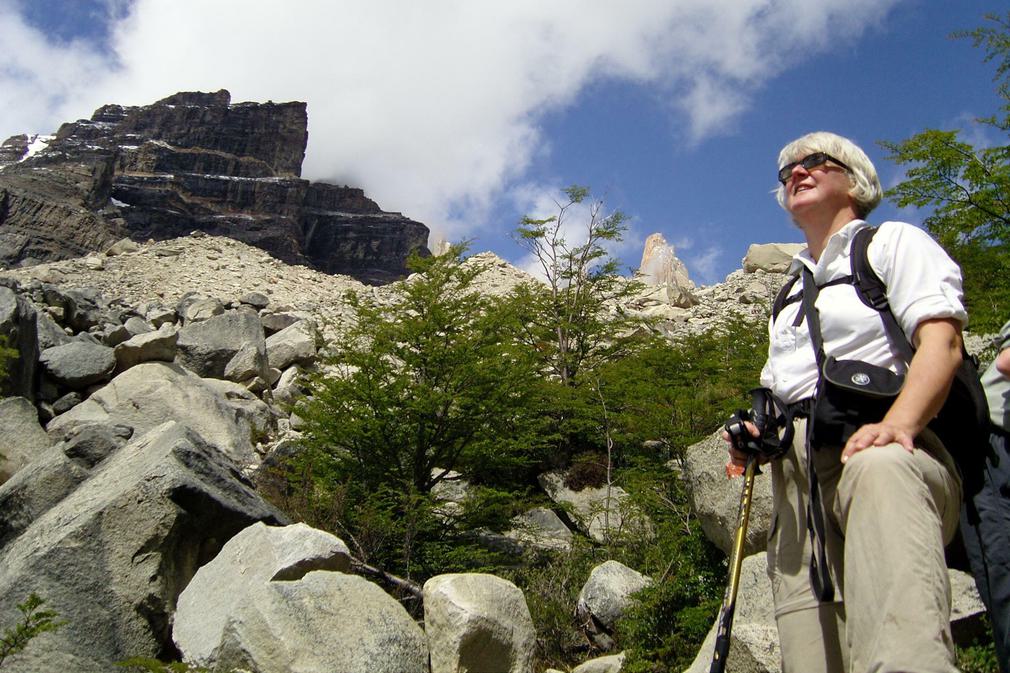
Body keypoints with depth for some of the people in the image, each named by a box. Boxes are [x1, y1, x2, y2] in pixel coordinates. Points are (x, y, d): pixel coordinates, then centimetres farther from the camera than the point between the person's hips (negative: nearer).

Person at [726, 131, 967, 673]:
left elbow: (941, 344, -2)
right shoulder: (790, 292, 34)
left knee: (877, 468, -43)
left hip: (880, 447, -6)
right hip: (795, 477, 6)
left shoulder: (895, 241, 15)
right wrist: (755, 436, 9)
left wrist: (897, 424, -22)